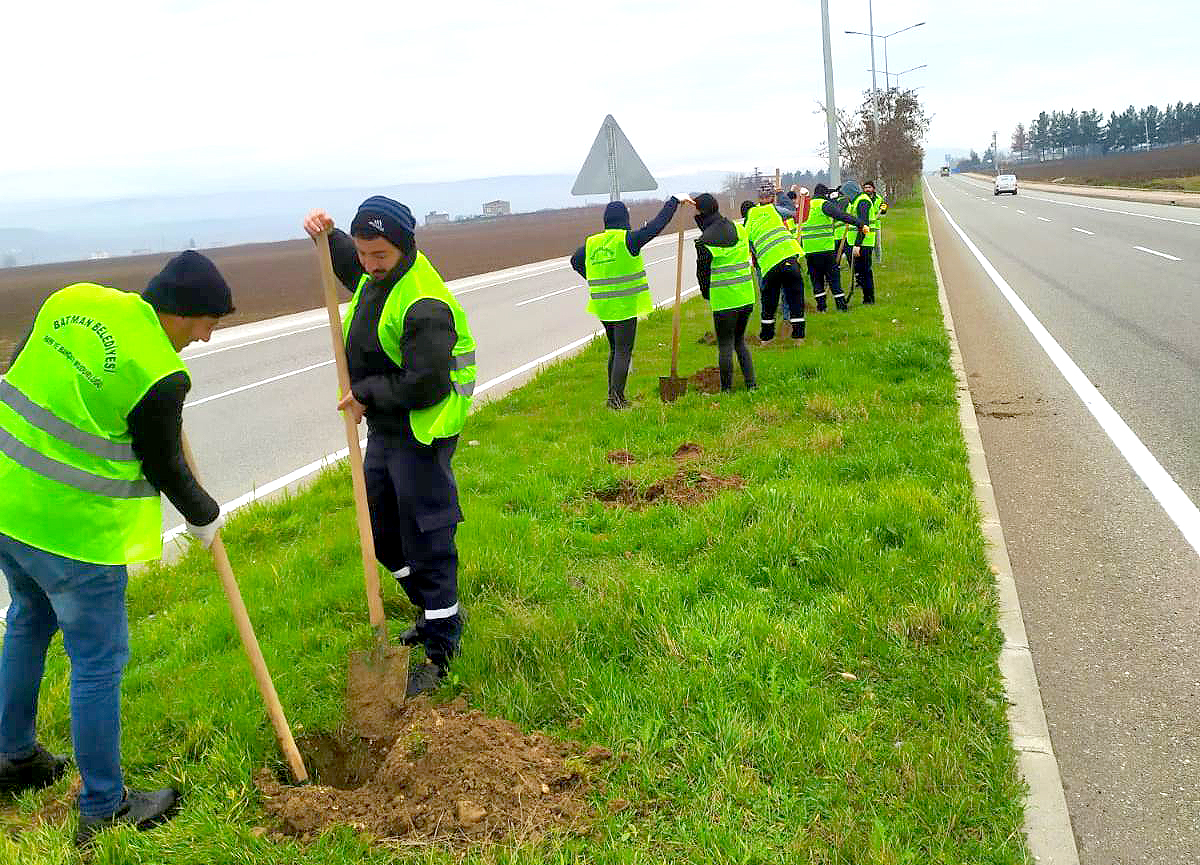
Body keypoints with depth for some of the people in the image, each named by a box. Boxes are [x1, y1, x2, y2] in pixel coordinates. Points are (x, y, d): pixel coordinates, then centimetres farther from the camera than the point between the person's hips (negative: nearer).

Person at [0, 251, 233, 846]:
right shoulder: (159, 373, -20)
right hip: (73, 530, -8)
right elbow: (164, 467, -7)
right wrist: (204, 517, 10)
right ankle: (103, 810, 19)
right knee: (98, 661, 5)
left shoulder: (73, 299, 0)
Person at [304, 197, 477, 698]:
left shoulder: (424, 305, -26)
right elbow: (342, 257, 28)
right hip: (385, 427, 10)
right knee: (381, 530, 20)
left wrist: (367, 394, -14)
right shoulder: (375, 273, 4)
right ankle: (437, 612, 37)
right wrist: (324, 233, 5)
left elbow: (424, 386, -28)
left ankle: (441, 649, 11)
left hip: (422, 434, -10)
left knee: (426, 539, -2)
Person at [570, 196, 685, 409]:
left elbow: (575, 261, 21)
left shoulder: (591, 243, 5)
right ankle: (616, 399, -4)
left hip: (602, 307, 6)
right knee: (623, 352, -1)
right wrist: (675, 200, -5)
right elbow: (657, 225, -13)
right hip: (625, 306, -6)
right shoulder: (628, 240, -13)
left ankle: (613, 394, 23)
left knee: (615, 350, 19)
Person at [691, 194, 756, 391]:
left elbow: (703, 272, -4)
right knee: (740, 341, 19)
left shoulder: (704, 241, -12)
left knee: (725, 346, 4)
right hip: (747, 297, 6)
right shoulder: (739, 230, 7)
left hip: (723, 300, -6)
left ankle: (726, 389, 10)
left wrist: (706, 294, 14)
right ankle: (751, 384, 17)